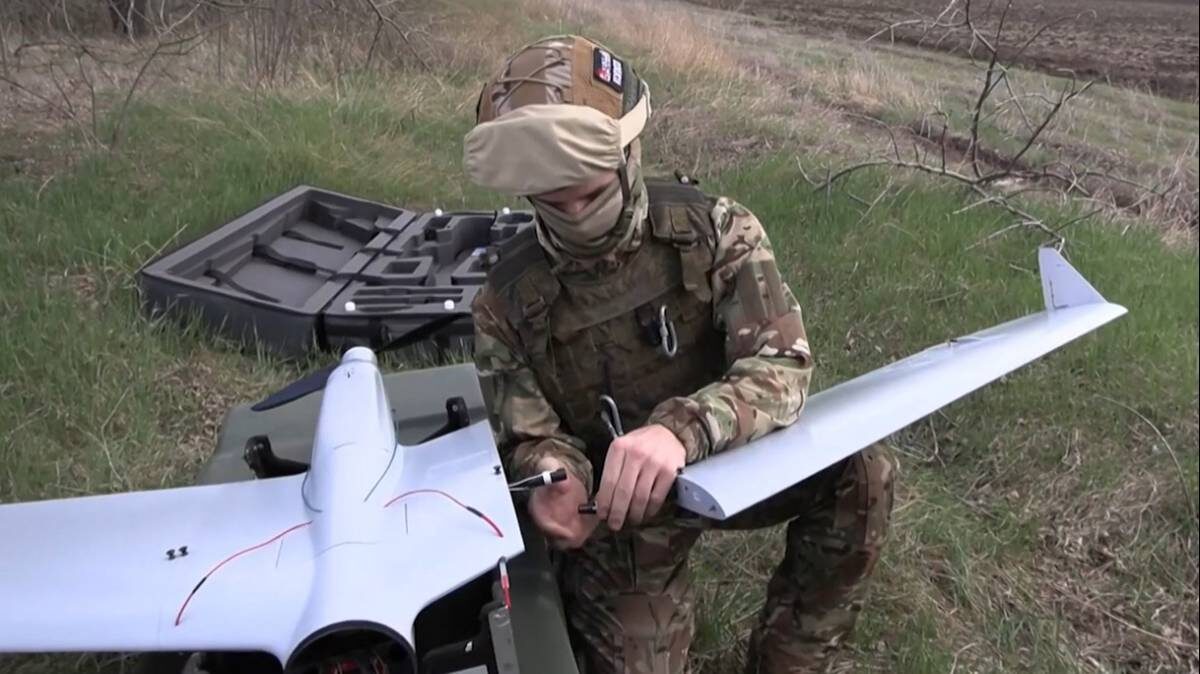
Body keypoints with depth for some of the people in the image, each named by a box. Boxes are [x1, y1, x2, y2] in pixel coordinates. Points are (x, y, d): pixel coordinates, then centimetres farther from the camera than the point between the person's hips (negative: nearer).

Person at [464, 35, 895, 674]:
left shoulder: (714, 230, -16)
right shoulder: (507, 301, -14)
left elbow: (781, 367, -25)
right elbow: (529, 437, -7)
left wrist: (683, 428, -46)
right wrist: (554, 477, -33)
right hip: (613, 504, 0)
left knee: (860, 473, -23)